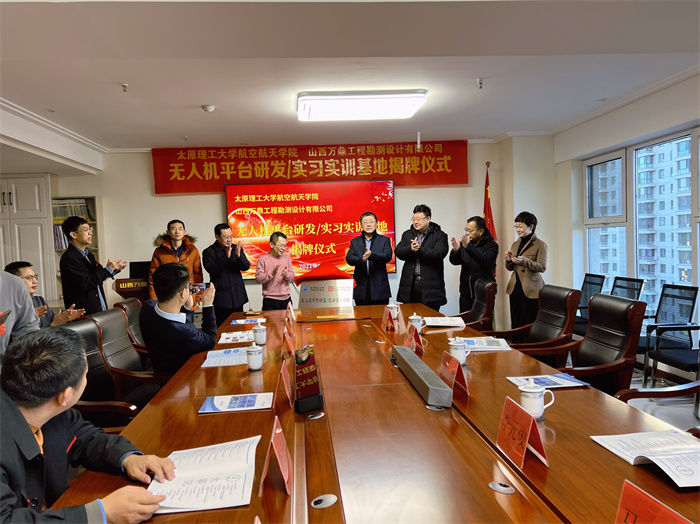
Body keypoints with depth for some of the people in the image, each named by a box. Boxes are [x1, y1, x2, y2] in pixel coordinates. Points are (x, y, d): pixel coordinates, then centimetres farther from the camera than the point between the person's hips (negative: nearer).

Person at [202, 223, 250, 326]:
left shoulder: (237, 249, 9)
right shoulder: (208, 252, -3)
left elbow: (246, 267, 0)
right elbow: (211, 270, -17)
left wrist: (239, 255, -20)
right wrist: (226, 257, -27)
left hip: (238, 297, 4)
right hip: (221, 299, -4)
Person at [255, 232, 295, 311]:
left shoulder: (287, 258, 11)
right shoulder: (262, 259, -1)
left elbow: (292, 278, 10)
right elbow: (258, 279, -8)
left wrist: (286, 275, -12)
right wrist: (272, 273, -21)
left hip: (286, 299, 4)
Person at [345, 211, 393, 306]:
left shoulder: (385, 240, 7)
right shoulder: (355, 242, 11)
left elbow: (387, 256, -10)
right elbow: (349, 258, -3)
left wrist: (371, 255, -29)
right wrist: (361, 259, -26)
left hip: (379, 288, -1)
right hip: (361, 290, 1)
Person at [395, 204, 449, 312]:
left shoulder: (439, 235, 2)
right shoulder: (407, 234, 15)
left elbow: (439, 253, -14)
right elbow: (398, 252, 2)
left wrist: (419, 250, -19)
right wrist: (410, 248, -17)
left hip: (430, 286, -3)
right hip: (409, 286, 3)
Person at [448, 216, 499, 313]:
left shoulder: (491, 245, -6)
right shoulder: (464, 243, 8)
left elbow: (485, 261, -24)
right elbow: (455, 262, 5)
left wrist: (468, 247, -36)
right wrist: (455, 251, -17)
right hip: (466, 293, 4)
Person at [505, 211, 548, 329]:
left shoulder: (540, 245, -4)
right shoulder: (515, 244, 14)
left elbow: (542, 267, -13)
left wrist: (524, 261, -27)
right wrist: (509, 260, -4)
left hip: (531, 290, -6)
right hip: (515, 288, 6)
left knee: (531, 323, -3)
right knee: (516, 323, 9)